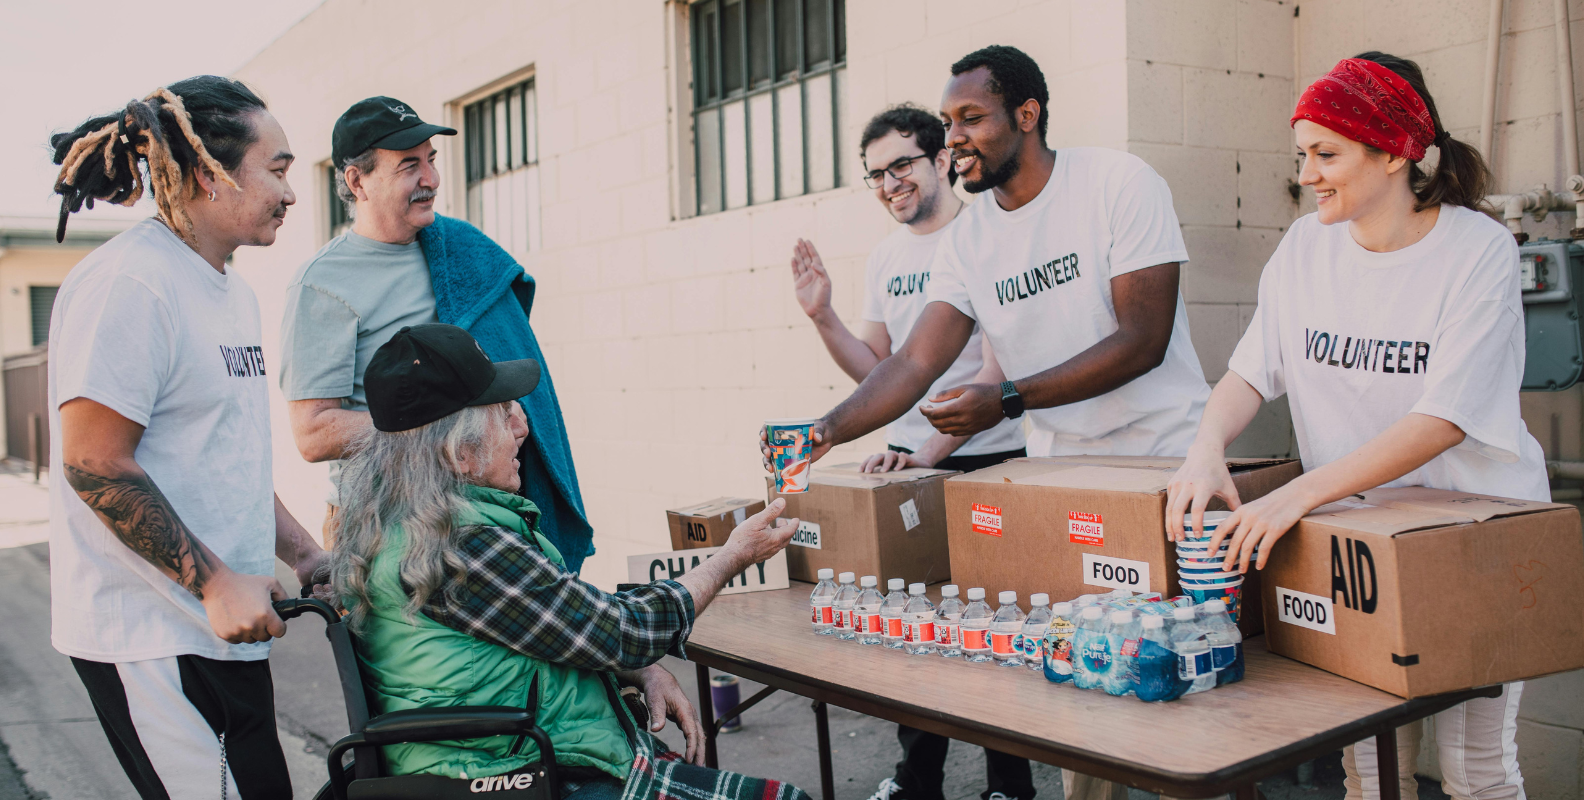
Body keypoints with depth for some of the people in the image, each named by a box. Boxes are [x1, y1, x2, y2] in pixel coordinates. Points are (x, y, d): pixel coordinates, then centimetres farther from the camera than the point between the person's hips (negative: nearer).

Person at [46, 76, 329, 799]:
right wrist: (217, 583, -19)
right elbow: (95, 466, -20)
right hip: (150, 636, -9)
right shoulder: (128, 283, -15)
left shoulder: (235, 294, 15)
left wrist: (304, 556, 13)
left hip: (225, 627, 9)